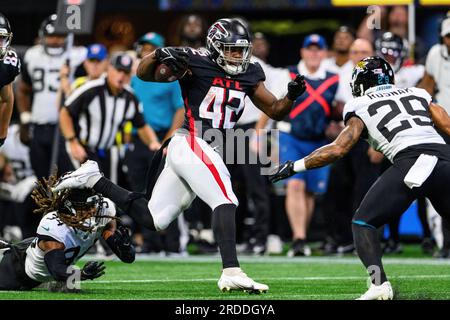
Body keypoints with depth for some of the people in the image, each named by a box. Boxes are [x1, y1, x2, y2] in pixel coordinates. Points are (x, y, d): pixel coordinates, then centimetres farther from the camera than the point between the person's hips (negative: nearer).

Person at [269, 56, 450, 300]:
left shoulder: (361, 107, 17)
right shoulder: (419, 95, 28)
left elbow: (338, 149, 9)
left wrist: (295, 167, 16)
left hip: (411, 161, -4)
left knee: (363, 222, 9)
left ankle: (379, 283, -10)